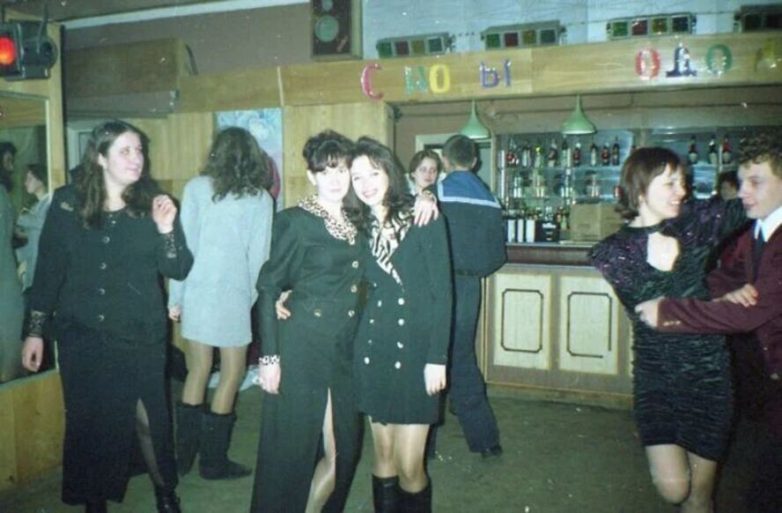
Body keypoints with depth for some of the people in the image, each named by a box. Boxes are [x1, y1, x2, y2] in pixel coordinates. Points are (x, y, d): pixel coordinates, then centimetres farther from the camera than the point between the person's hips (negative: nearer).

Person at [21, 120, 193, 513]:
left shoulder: (153, 204, -3)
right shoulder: (67, 202, -2)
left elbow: (178, 270, -4)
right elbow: (48, 268, 3)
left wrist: (166, 229, -21)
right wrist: (35, 331, 3)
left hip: (140, 335, -1)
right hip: (81, 334, 1)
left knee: (148, 417, 5)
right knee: (87, 419, 11)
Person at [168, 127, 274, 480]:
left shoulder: (196, 188, 0)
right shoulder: (260, 199, -2)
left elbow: (184, 244, -2)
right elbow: (258, 256, -3)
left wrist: (175, 297, 3)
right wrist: (253, 298, 8)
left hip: (197, 292, 2)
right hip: (234, 295, -2)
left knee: (197, 373, 14)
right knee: (232, 375, 10)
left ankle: (183, 456, 24)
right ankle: (213, 462, 17)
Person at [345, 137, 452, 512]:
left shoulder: (423, 219, -5)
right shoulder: (361, 227, 8)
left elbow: (442, 292, -7)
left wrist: (437, 358, -11)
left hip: (415, 348, -4)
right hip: (373, 345, 4)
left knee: (409, 465, -2)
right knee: (383, 454, 13)